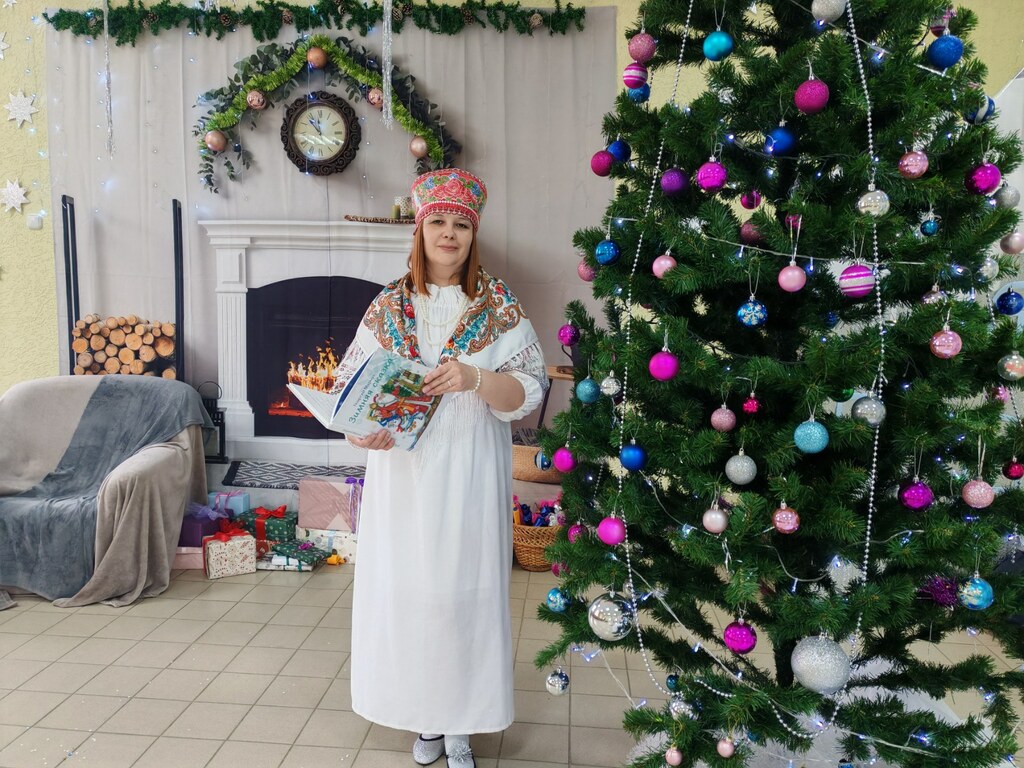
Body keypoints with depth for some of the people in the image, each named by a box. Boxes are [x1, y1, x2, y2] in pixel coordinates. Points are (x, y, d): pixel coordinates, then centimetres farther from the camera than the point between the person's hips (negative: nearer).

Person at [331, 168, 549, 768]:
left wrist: (476, 378, -22)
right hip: (401, 474, 2)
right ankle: (426, 717, 28)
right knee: (404, 584, 8)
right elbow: (348, 382, 8)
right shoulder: (388, 307, 7)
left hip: (469, 476, -2)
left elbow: (531, 387, -5)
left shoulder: (500, 305, 1)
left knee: (464, 586, 3)